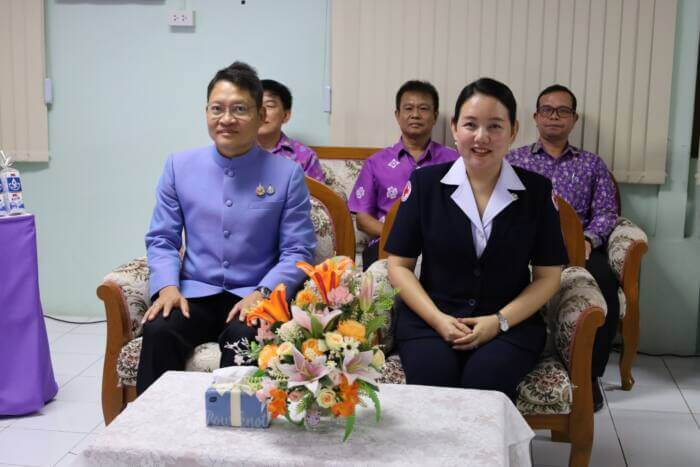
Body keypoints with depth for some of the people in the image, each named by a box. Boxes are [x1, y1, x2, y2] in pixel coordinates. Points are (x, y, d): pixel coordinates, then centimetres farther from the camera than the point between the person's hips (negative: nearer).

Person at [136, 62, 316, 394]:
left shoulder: (287, 174, 0)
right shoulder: (179, 166, 7)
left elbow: (298, 251, -2)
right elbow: (162, 239, 9)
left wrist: (262, 293, -17)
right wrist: (167, 286, -10)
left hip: (253, 297, -2)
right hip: (196, 292, 2)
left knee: (244, 337, -35)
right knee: (158, 331, -29)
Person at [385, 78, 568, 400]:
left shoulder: (537, 190, 3)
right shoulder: (425, 182, 3)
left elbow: (548, 276, 5)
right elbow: (399, 265, 4)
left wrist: (499, 321, -10)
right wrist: (438, 319, -10)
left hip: (510, 324, 0)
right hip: (430, 320, 0)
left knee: (484, 382, -30)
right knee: (432, 382, -30)